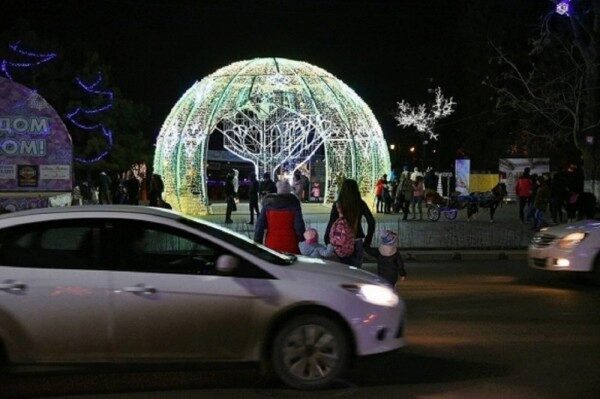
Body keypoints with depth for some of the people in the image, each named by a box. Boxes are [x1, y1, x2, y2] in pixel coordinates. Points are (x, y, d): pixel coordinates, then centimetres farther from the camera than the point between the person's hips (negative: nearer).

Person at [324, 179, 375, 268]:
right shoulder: (361, 204, -2)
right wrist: (367, 241, 6)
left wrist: (326, 239, -1)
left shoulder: (337, 205, -7)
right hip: (358, 242, 1)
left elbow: (331, 224, -10)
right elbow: (371, 222, -2)